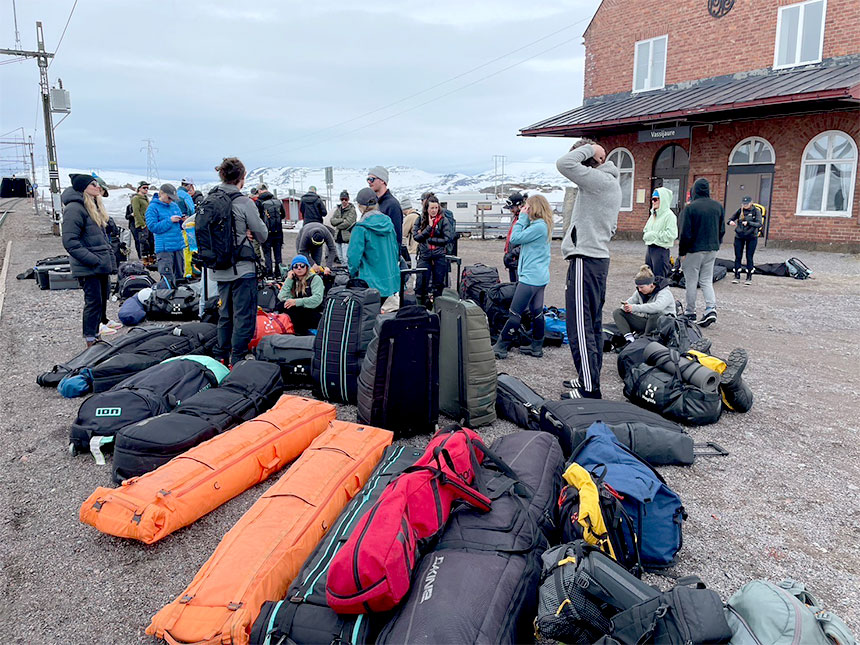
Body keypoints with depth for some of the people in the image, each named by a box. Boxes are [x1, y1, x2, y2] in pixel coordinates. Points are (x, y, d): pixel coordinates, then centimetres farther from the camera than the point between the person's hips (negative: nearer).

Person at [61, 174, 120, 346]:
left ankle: (101, 322, 43)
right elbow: (70, 241, -20)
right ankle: (91, 340, 1)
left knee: (103, 296, 22)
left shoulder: (95, 206, 15)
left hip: (102, 263, 9)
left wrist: (110, 257, 16)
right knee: (94, 301, -6)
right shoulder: (74, 208, -16)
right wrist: (93, 260, -22)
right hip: (88, 267, -9)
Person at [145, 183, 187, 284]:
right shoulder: (153, 207, -3)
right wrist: (169, 220, -16)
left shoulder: (174, 205, 15)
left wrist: (182, 221, 0)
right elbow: (152, 227, -12)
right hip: (164, 248, -6)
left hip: (179, 245, 6)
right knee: (167, 277, -10)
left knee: (180, 274, 12)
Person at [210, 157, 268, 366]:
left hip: (219, 269, 6)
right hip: (242, 268, -6)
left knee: (224, 314, 19)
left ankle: (222, 356, 28)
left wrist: (241, 233, 3)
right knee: (244, 317, 2)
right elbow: (262, 235, -8)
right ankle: (237, 360, 4)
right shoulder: (244, 202, -14)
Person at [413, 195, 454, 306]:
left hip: (439, 256, -1)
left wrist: (430, 239, -8)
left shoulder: (444, 220, -1)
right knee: (421, 283, -1)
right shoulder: (420, 220, 4)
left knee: (439, 283, 6)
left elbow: (447, 239, -9)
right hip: (424, 256, 1)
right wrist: (429, 227, -12)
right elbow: (416, 236, -5)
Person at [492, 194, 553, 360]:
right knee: (537, 312, 13)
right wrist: (523, 219, 11)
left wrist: (522, 218, -10)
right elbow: (523, 239, 17)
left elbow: (515, 239, -16)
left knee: (515, 313, -6)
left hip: (531, 277, -11)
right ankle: (536, 347, 20)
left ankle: (500, 347, -2)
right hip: (540, 277, 11)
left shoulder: (539, 226, -17)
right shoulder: (542, 225, 14)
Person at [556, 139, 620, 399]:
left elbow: (565, 164, -25)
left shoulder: (599, 180, -15)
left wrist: (588, 149, -10)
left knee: (580, 327, -7)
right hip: (599, 257, 11)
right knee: (593, 324, 15)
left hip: (585, 260, -11)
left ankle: (589, 390, -3)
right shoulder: (611, 183, 17)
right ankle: (591, 379, 25)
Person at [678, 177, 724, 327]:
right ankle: (711, 308, -4)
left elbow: (686, 233, -14)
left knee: (691, 281, 6)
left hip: (694, 250, -5)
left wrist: (682, 252, -5)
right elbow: (722, 230, 11)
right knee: (706, 281, 12)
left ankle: (690, 312, 13)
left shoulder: (690, 208, -14)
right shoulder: (718, 206, 4)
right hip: (712, 250, 5)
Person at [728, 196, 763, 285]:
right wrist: (730, 222, -18)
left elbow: (760, 224, -16)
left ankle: (749, 278, 10)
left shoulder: (756, 211, -7)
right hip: (739, 237, 3)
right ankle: (737, 276, 11)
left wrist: (748, 223, -31)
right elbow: (731, 219, 6)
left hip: (751, 237, -2)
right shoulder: (740, 210, 1)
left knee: (749, 257, 1)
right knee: (738, 257, 2)